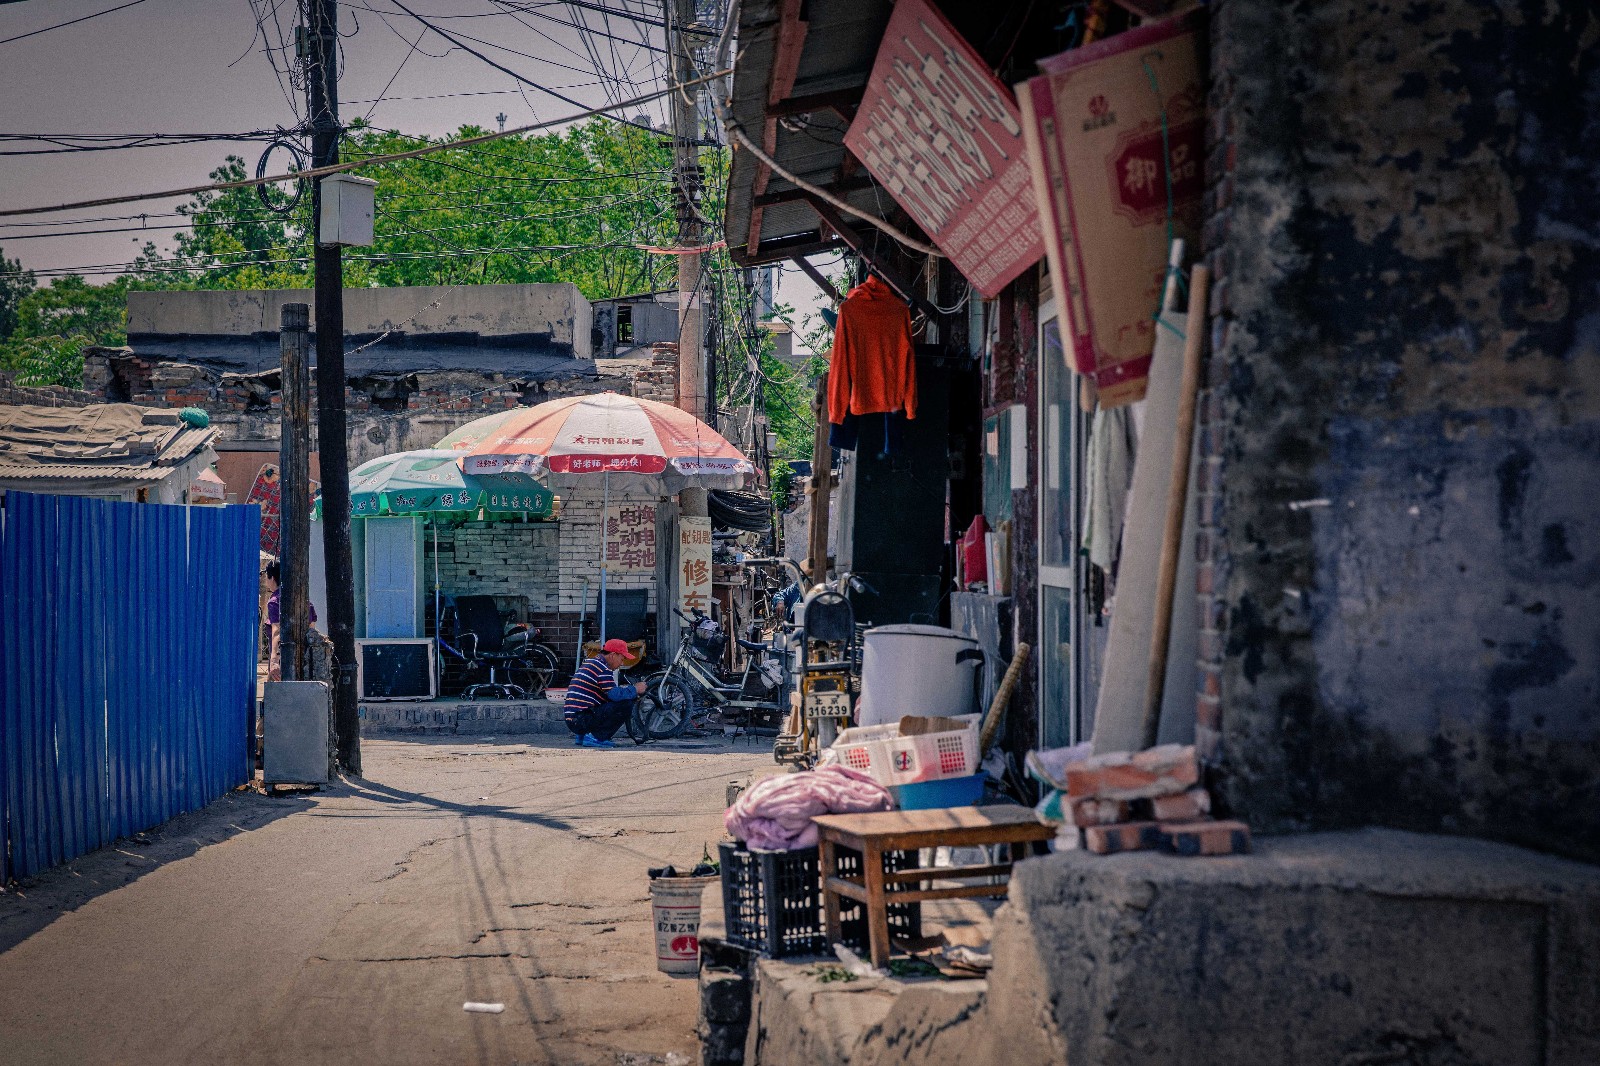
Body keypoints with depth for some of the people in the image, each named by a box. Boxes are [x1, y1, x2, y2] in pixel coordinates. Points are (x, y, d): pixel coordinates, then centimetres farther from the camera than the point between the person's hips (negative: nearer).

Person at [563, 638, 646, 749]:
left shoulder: (589, 663, 20)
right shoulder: (602, 668, -11)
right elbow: (615, 694, -21)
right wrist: (635, 689, -5)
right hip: (583, 720, -10)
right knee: (626, 704, -12)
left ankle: (582, 735, 15)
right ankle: (596, 737, -11)